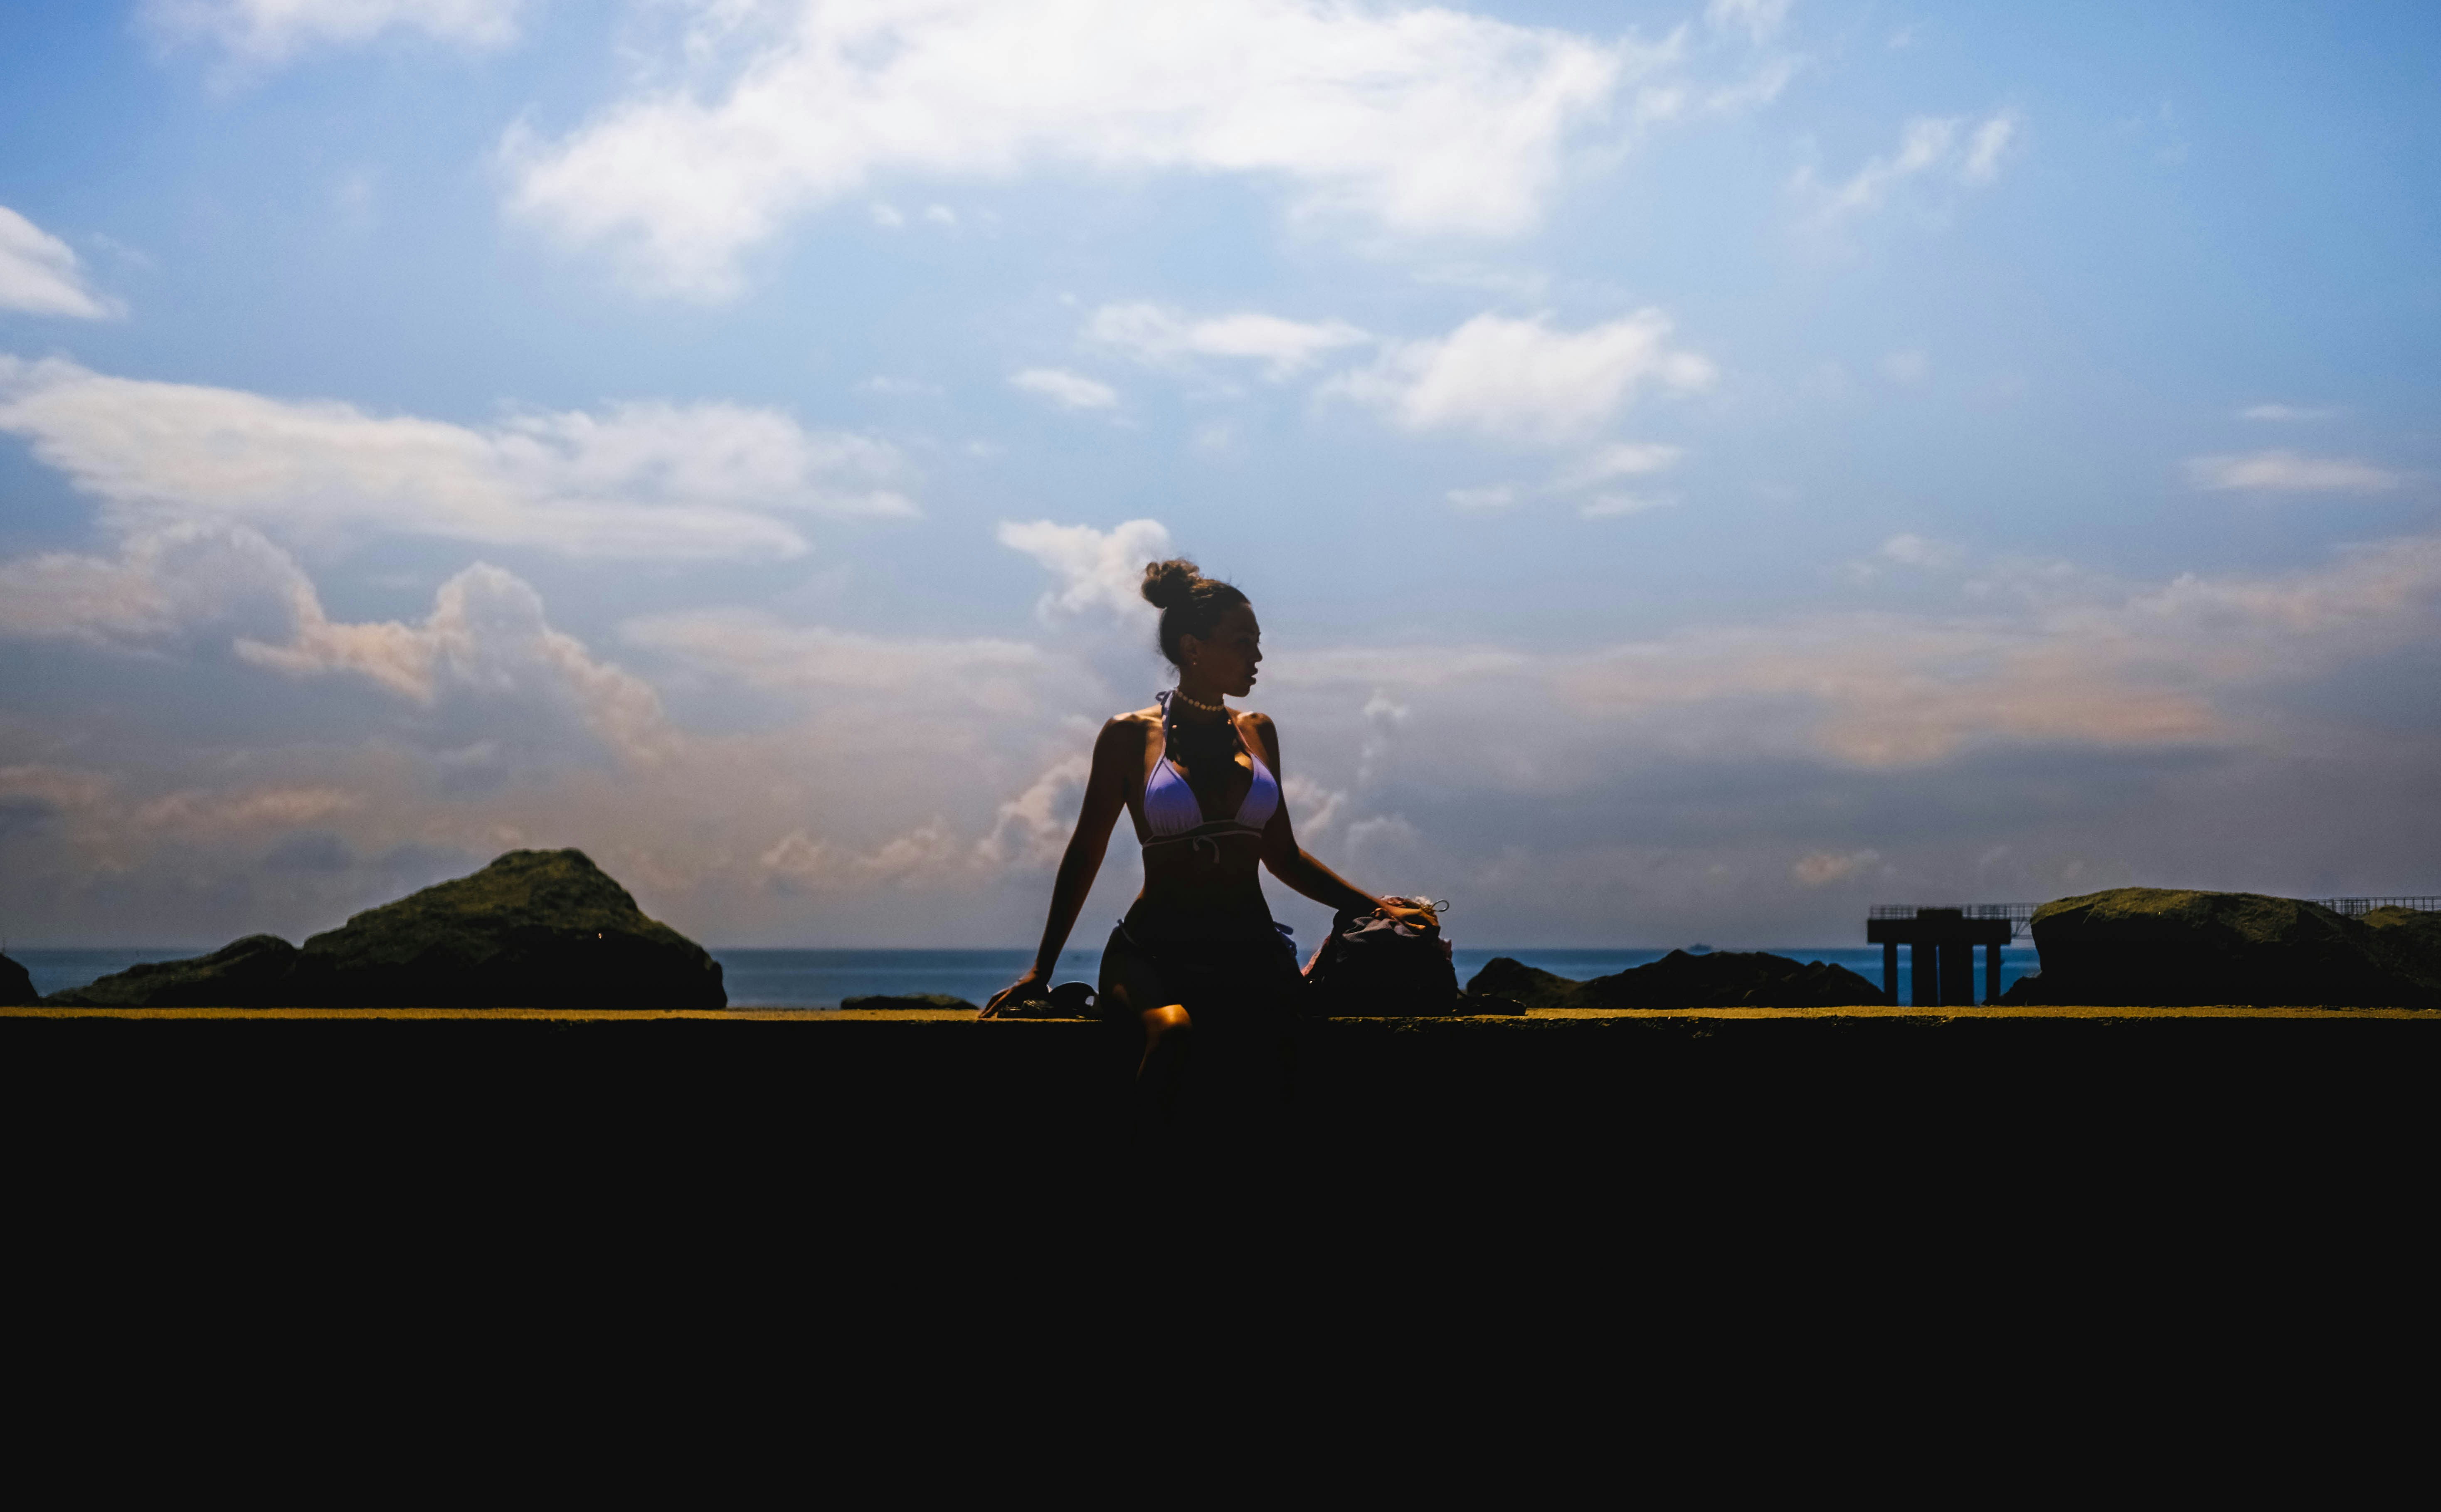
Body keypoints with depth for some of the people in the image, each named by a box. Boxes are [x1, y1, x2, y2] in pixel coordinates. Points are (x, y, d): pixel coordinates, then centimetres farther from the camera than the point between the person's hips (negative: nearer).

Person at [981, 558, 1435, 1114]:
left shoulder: (1257, 732, 16)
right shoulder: (1131, 736, 4)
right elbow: (1085, 854, 10)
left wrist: (1375, 905, 14)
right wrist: (1041, 970, 11)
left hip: (1251, 948, 3)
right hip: (1155, 948, -3)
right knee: (1173, 1025, -38)